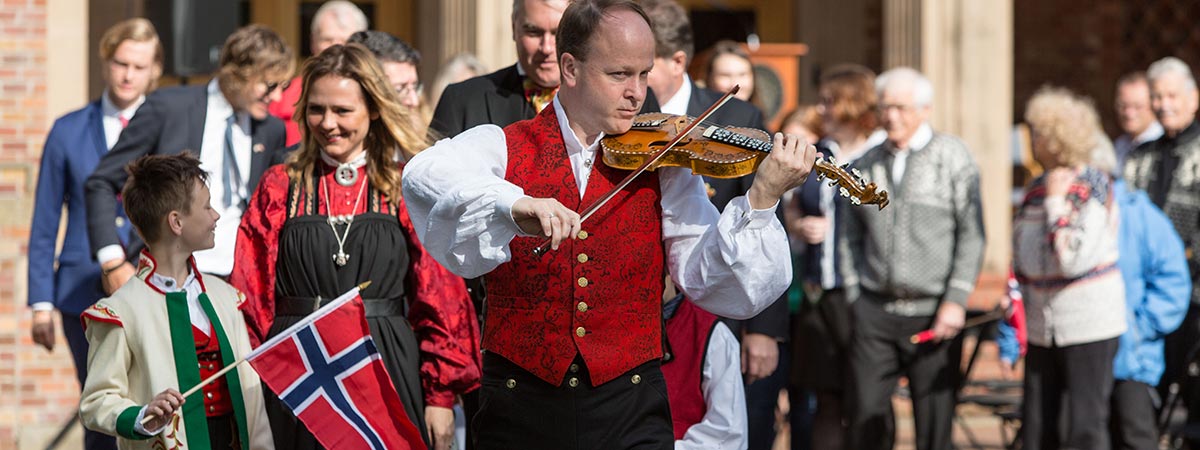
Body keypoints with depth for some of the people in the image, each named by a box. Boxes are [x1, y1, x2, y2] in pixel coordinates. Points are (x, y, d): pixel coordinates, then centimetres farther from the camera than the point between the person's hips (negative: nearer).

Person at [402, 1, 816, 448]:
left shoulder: (663, 164, 4)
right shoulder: (502, 148, 1)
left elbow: (715, 284, -4)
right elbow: (425, 175, -20)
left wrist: (762, 197, -17)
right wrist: (515, 206, -36)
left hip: (628, 411, 1)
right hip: (522, 407, 0)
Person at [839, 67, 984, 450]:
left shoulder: (952, 156, 1)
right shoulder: (866, 166, 14)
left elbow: (971, 235, -3)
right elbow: (850, 238, 16)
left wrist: (956, 301, -10)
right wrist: (855, 297, 5)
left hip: (934, 314, -3)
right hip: (874, 313, 3)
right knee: (866, 419, -3)